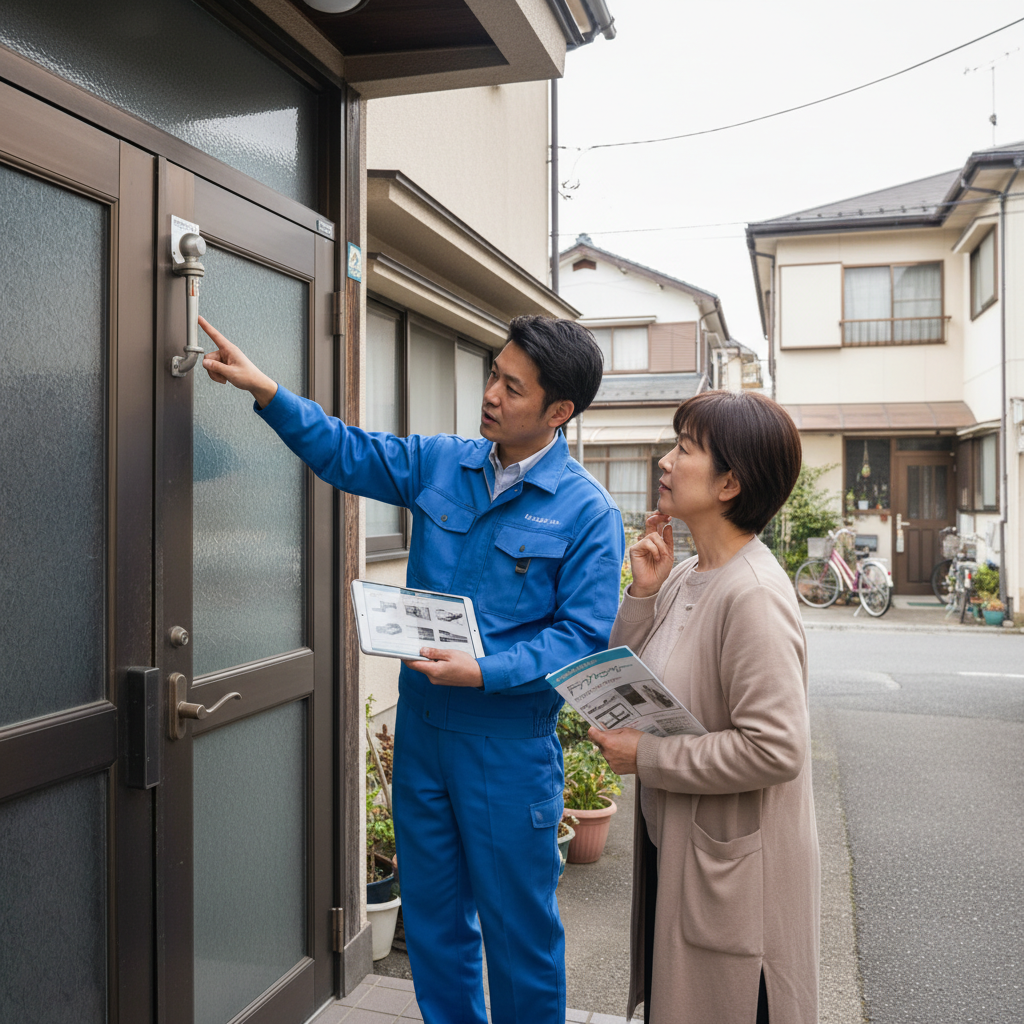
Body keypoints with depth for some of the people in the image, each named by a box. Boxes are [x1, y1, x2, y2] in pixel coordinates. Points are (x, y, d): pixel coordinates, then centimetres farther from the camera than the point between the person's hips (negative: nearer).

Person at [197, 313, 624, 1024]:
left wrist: (484, 672, -23)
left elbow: (582, 637, -15)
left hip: (509, 743, -5)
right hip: (421, 725, 6)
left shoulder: (588, 512, -11)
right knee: (432, 912, 20)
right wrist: (267, 391, 0)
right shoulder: (441, 464, 3)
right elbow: (346, 453, 10)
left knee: (519, 925, 9)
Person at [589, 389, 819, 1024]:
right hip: (671, 849, 9)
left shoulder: (753, 594, -25)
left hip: (733, 871, -8)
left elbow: (775, 748, -29)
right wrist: (644, 594, -5)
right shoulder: (684, 578, 3)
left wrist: (646, 756, -21)